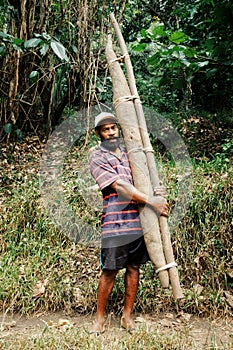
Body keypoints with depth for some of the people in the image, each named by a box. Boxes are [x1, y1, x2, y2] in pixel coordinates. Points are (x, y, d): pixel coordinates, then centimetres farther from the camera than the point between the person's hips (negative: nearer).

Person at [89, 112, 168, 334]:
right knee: (109, 272, -1)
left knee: (133, 267, 10)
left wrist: (158, 191, 3)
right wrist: (151, 201, -16)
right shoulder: (98, 157, -2)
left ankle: (127, 316, 23)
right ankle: (99, 319, 16)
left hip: (138, 219, 6)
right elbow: (119, 187, -13)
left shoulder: (128, 153, 17)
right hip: (115, 222, -5)